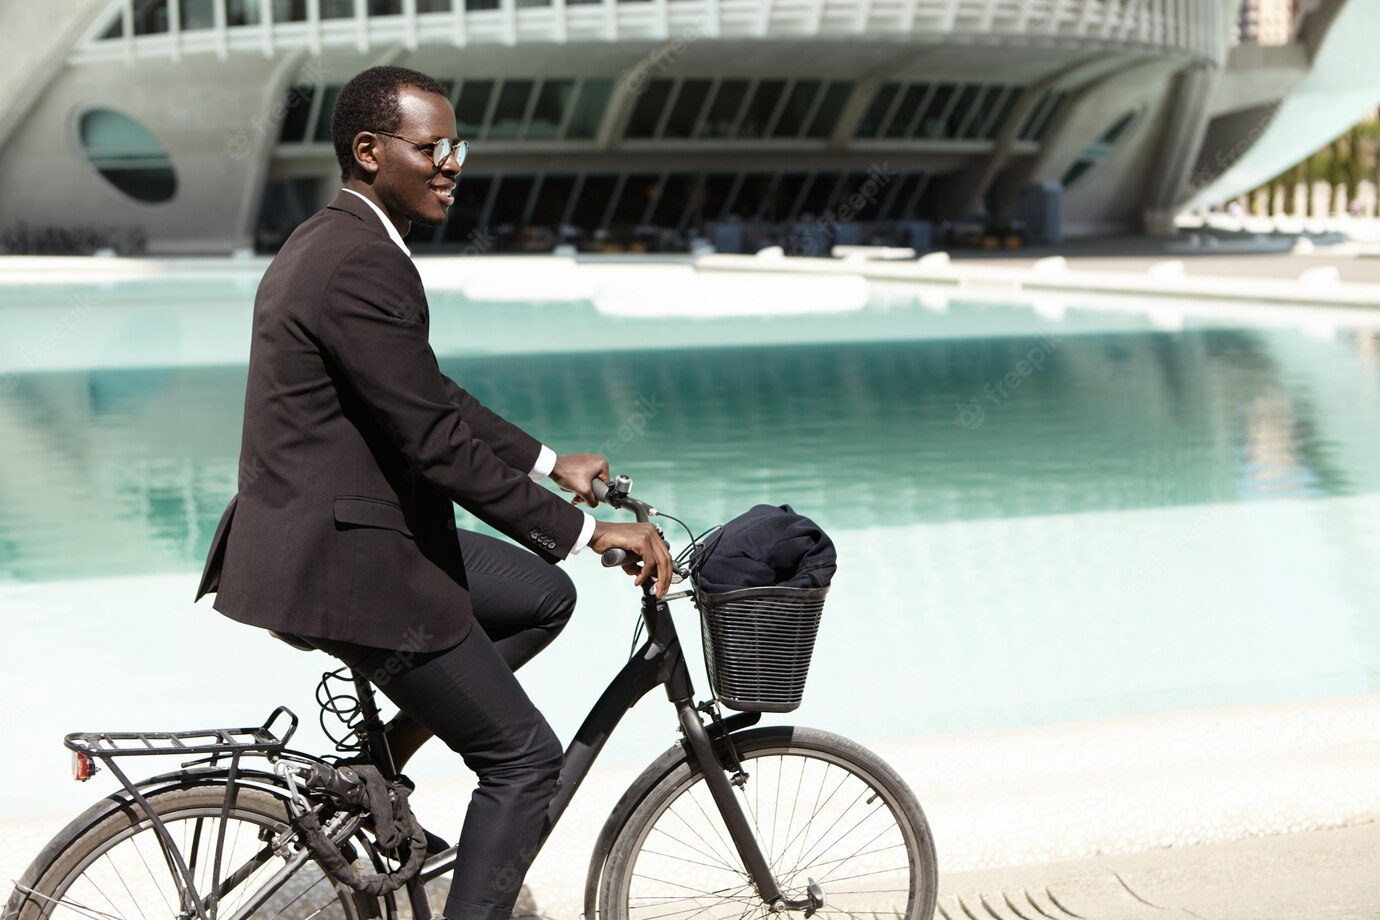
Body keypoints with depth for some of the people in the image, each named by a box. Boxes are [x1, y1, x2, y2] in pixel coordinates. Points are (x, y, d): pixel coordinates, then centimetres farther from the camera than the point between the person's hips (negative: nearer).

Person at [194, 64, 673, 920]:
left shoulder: (333, 242, 12)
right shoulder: (363, 265, -21)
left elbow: (430, 395, 22)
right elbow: (436, 442, -23)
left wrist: (548, 462, 22)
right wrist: (587, 531, -18)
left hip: (315, 533, 10)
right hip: (340, 563, -10)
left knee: (542, 598, 22)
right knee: (525, 757, 0)